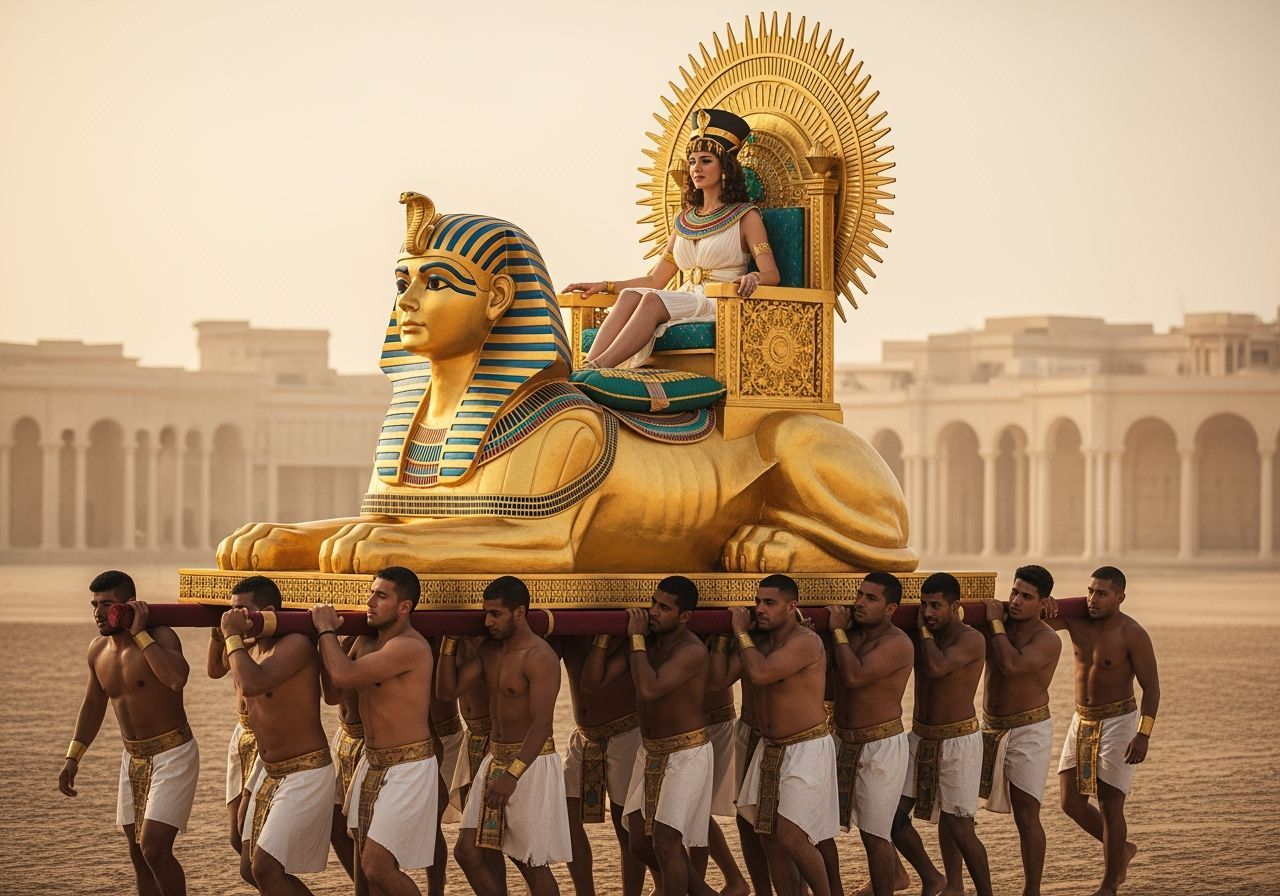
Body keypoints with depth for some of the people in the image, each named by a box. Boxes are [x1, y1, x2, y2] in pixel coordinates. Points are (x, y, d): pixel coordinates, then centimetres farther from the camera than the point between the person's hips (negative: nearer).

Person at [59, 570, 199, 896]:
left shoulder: (160, 636, -18)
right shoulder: (98, 649, 2)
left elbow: (177, 678, -39)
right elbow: (93, 705, 17)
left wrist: (140, 634, -29)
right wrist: (72, 758, 12)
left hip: (173, 755, -7)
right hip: (134, 759, 7)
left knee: (154, 849, -17)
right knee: (139, 856, 10)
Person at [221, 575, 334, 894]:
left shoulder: (296, 645, -21)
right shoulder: (250, 649, 7)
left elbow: (251, 683, -35)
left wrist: (233, 636, -24)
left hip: (306, 774, -10)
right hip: (268, 772, 10)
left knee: (265, 868, -16)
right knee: (250, 870, 11)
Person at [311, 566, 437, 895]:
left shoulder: (409, 647, -20)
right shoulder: (374, 643, 12)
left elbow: (343, 675, -26)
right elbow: (336, 687, 14)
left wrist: (326, 630, -11)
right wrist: (327, 633, 8)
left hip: (407, 767, -9)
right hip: (372, 764, 9)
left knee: (377, 868, -14)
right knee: (363, 868, 9)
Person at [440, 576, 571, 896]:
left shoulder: (539, 658, -17)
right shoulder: (489, 650, 9)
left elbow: (541, 724, -25)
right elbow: (447, 691, 6)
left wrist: (513, 774, -33)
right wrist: (449, 642, -1)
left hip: (532, 762, -8)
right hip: (496, 759, 8)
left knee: (530, 863, -2)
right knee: (468, 851, 6)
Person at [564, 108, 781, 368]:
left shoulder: (745, 217, 7)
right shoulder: (684, 220, 24)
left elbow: (772, 275, -4)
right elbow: (655, 280, 22)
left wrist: (753, 277, -29)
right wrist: (605, 286, 11)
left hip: (721, 307, -5)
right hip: (684, 301, 5)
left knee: (653, 300, -34)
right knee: (630, 295, -27)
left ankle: (596, 369, -50)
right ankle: (582, 375, -47)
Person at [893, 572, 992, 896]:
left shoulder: (971, 640, -14)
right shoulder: (921, 635, 5)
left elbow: (937, 667, -30)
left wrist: (925, 631, -16)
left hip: (958, 741, -6)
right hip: (920, 737, 6)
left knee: (959, 829, -5)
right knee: (894, 815, 0)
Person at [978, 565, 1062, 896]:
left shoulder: (1047, 640, -15)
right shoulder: (998, 623, 5)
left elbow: (1011, 664, -31)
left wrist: (996, 623, -20)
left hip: (1028, 732, -6)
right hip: (990, 729, 6)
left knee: (1026, 814, -6)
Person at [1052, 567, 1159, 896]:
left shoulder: (1132, 634, -16)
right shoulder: (1076, 618, -2)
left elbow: (1151, 686, -15)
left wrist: (1144, 734, -24)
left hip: (1117, 721, -6)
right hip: (1082, 721, 6)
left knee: (1110, 805, -2)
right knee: (1071, 802, 5)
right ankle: (1121, 849, 30)